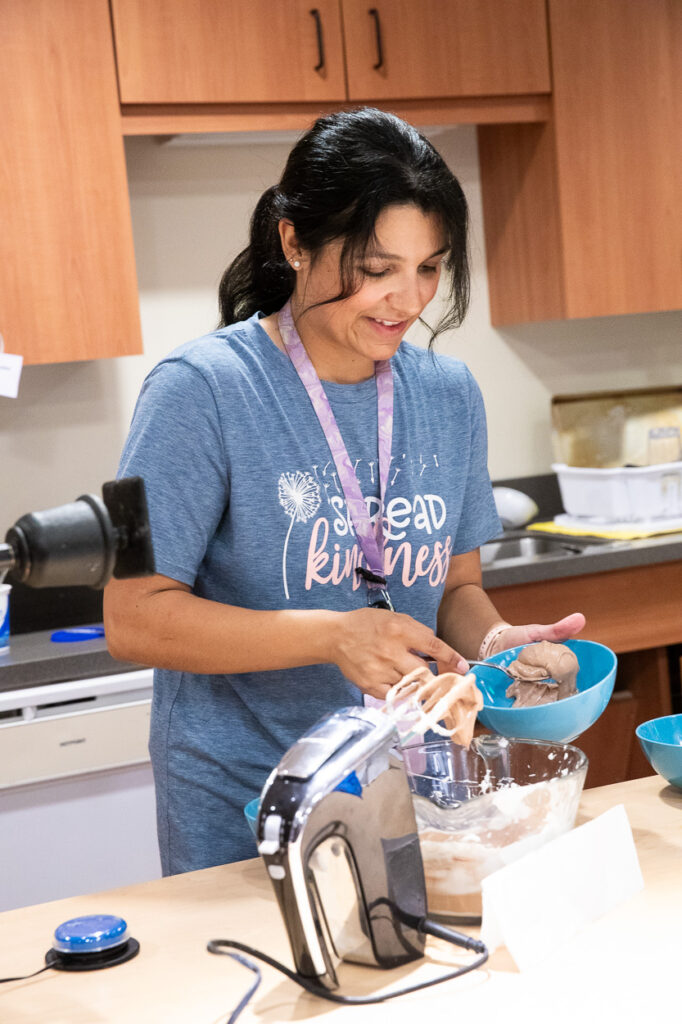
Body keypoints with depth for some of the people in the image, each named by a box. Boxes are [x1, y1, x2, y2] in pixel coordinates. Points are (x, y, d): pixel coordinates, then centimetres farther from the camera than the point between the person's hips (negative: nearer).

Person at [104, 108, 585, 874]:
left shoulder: (449, 394, 1)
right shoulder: (201, 389, -16)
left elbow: (455, 585, 10)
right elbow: (135, 619, -17)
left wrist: (492, 640, -13)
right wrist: (333, 635, -27)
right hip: (240, 814, -4)